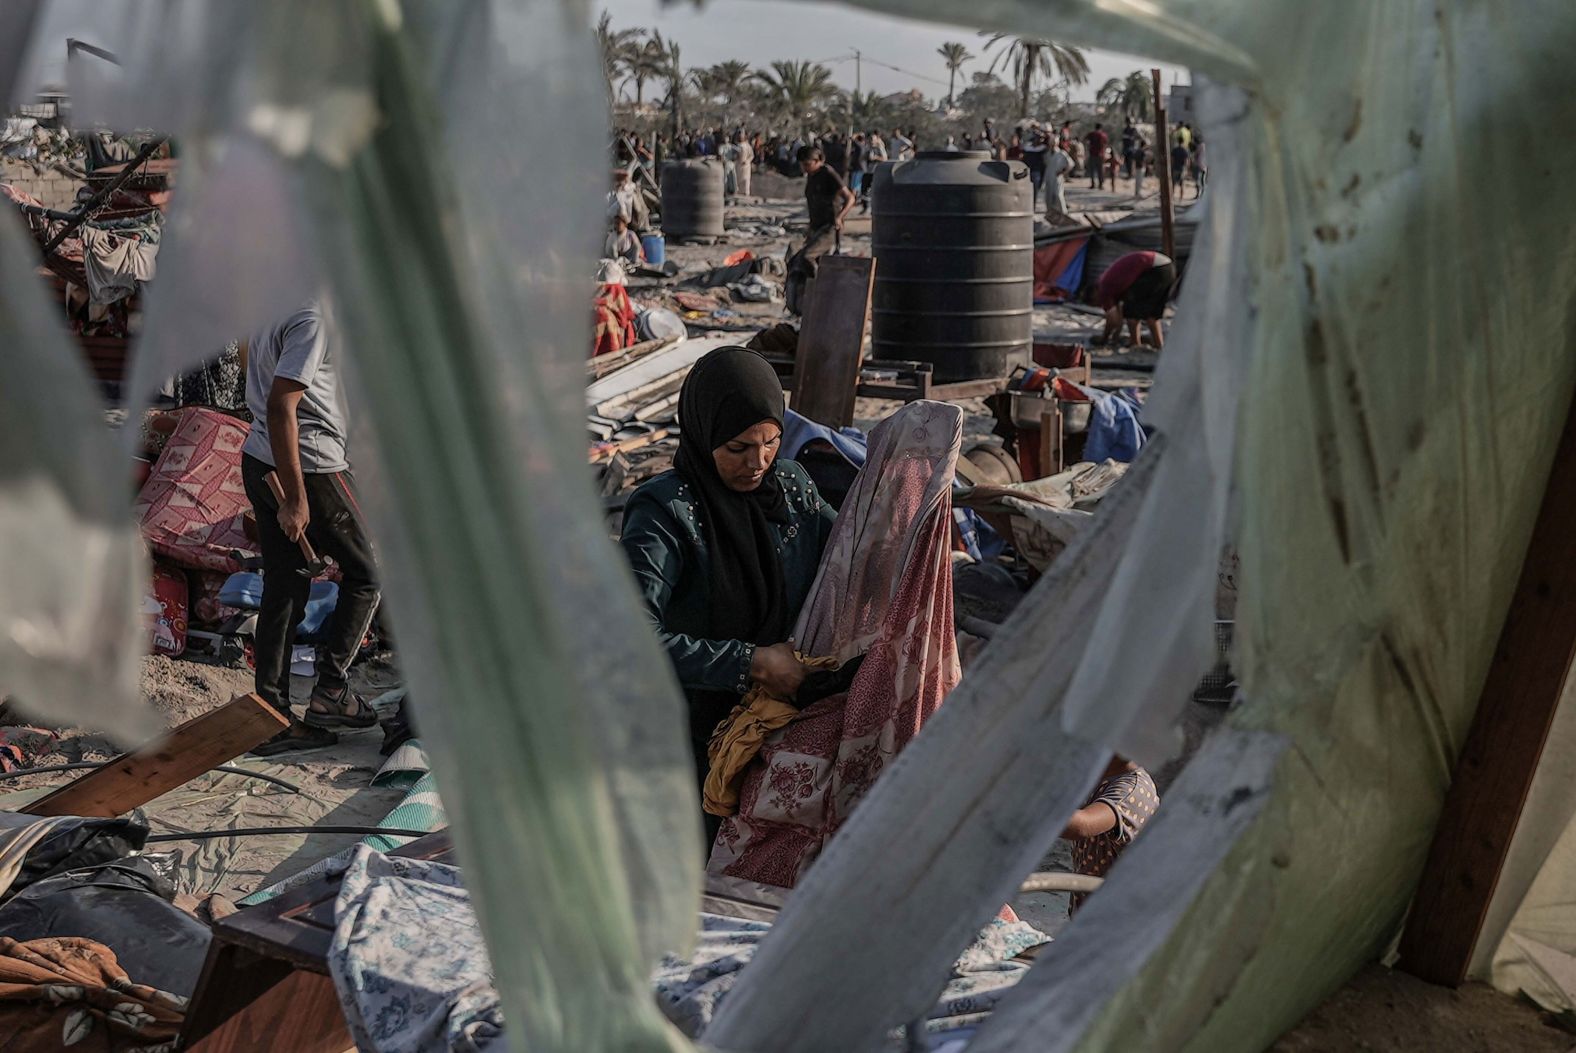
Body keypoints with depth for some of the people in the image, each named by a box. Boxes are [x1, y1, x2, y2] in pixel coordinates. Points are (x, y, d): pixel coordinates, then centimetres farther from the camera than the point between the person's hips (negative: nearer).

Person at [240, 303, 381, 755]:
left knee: (284, 589, 11)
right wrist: (296, 497, -24)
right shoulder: (313, 318, -18)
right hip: (308, 466, -9)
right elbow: (280, 406, -25)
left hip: (259, 460, 9)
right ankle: (331, 692, 9)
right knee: (365, 572, 8)